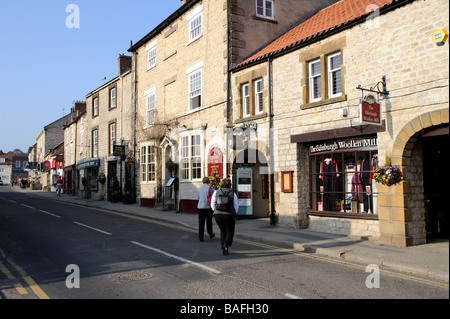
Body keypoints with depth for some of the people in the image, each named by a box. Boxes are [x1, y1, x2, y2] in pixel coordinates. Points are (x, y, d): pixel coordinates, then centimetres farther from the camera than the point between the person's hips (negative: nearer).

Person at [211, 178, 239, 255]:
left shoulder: (216, 192, 7)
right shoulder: (233, 194, 5)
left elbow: (213, 204, 4)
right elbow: (236, 206, 2)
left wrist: (216, 212, 13)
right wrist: (234, 215, 10)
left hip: (218, 215, 2)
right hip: (229, 215, -2)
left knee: (223, 231, 20)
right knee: (230, 232, 11)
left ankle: (224, 249, 12)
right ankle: (226, 244, -16)